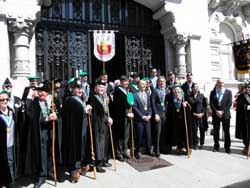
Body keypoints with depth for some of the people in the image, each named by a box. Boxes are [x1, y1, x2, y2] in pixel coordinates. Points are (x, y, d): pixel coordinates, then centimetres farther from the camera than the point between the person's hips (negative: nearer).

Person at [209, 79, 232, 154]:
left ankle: (227, 147, 13)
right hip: (215, 115, 1)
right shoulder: (212, 92, 6)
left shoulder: (228, 92, 4)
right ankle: (216, 146, 18)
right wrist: (216, 111, -11)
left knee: (227, 132, 3)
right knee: (216, 131, 7)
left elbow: (229, 103, -3)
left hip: (225, 114, -1)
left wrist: (223, 111, -12)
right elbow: (211, 104, 1)